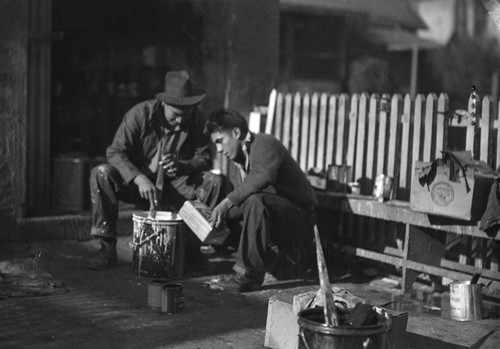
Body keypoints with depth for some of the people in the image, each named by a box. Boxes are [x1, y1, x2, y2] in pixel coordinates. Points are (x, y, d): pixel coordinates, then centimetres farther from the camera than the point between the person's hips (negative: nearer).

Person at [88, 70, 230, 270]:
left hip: (175, 187, 1)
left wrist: (182, 166, -28)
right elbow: (115, 152, -18)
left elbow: (205, 157, -5)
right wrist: (139, 178, -36)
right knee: (101, 174, -29)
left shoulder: (197, 120, -7)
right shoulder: (140, 113, -15)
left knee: (215, 182, -23)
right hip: (138, 184, -1)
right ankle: (107, 247, -21)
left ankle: (192, 246, -8)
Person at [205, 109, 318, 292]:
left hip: (302, 219, -10)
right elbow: (243, 194, 8)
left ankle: (249, 274, -26)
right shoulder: (241, 156, 14)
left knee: (256, 201, -32)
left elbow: (263, 176, -34)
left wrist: (227, 201, -33)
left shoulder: (264, 143, -13)